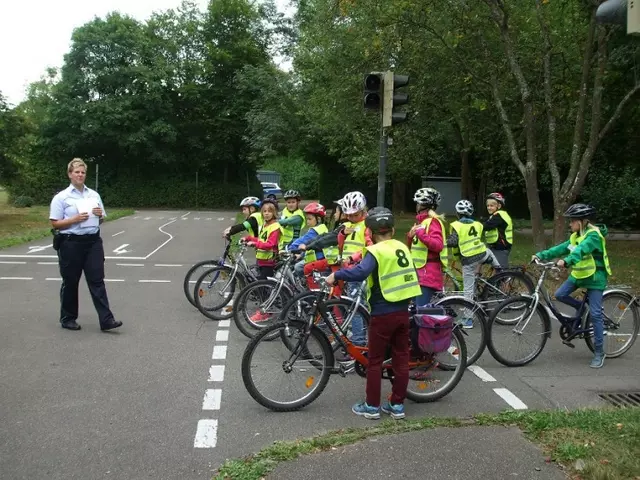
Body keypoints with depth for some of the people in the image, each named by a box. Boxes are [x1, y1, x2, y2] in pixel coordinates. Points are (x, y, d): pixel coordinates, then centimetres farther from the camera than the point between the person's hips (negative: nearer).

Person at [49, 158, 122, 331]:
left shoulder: (94, 195, 11)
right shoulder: (61, 197, -2)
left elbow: (101, 220, 18)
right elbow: (55, 224, -6)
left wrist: (100, 215, -5)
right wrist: (75, 219, -19)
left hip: (93, 241, 3)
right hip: (71, 243, -3)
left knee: (97, 281, -2)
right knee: (70, 282, 7)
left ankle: (106, 320, -6)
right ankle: (67, 318, 22)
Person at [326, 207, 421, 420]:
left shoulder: (376, 251, -14)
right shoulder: (402, 247, 7)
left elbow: (360, 272, -31)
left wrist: (336, 275, -21)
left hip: (383, 313, -6)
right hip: (402, 311, 6)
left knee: (375, 360, 5)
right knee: (401, 358, 10)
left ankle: (372, 406, 11)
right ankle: (397, 405, 17)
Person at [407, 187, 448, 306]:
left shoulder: (433, 221, -9)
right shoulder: (420, 221, 20)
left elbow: (438, 246, -23)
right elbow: (411, 246, 20)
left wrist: (421, 234, -26)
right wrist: (410, 236, 1)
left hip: (428, 273, -10)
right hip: (419, 272, 10)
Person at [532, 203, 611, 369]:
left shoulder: (594, 235, -19)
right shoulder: (576, 236, 8)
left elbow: (581, 250, -37)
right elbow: (561, 248, 3)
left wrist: (567, 261, -53)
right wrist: (541, 255, -8)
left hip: (595, 277, -8)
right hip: (578, 274, 8)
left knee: (595, 315, -7)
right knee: (560, 294, -11)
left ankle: (599, 353, 1)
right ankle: (581, 308, 19)